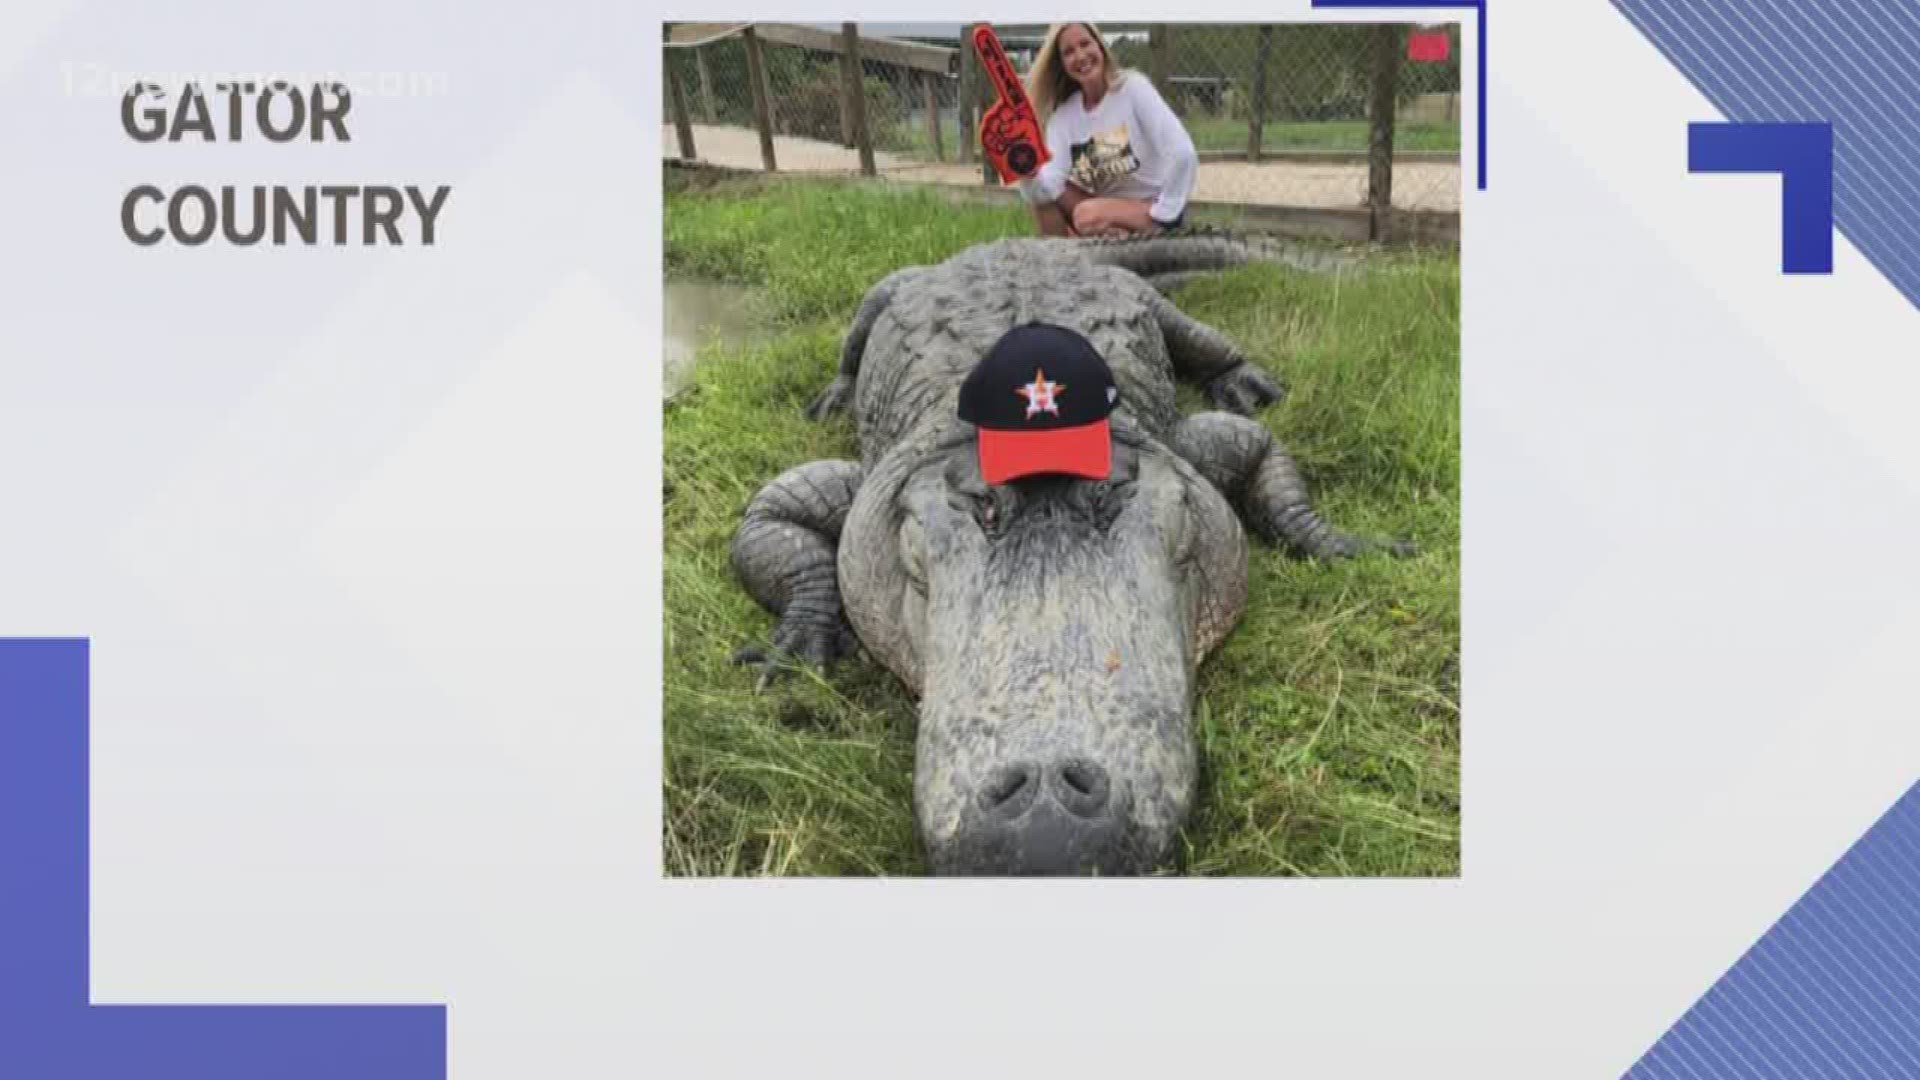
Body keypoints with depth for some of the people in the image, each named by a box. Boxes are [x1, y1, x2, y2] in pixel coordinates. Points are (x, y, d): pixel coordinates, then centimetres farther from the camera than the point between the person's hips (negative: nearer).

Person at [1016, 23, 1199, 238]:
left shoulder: (1133, 86, -13)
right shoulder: (1064, 113, 0)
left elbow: (1182, 152, -24)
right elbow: (1051, 178, -16)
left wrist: (1163, 214, -23)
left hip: (1151, 206, -5)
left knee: (1088, 215, -31)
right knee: (1042, 189, -14)